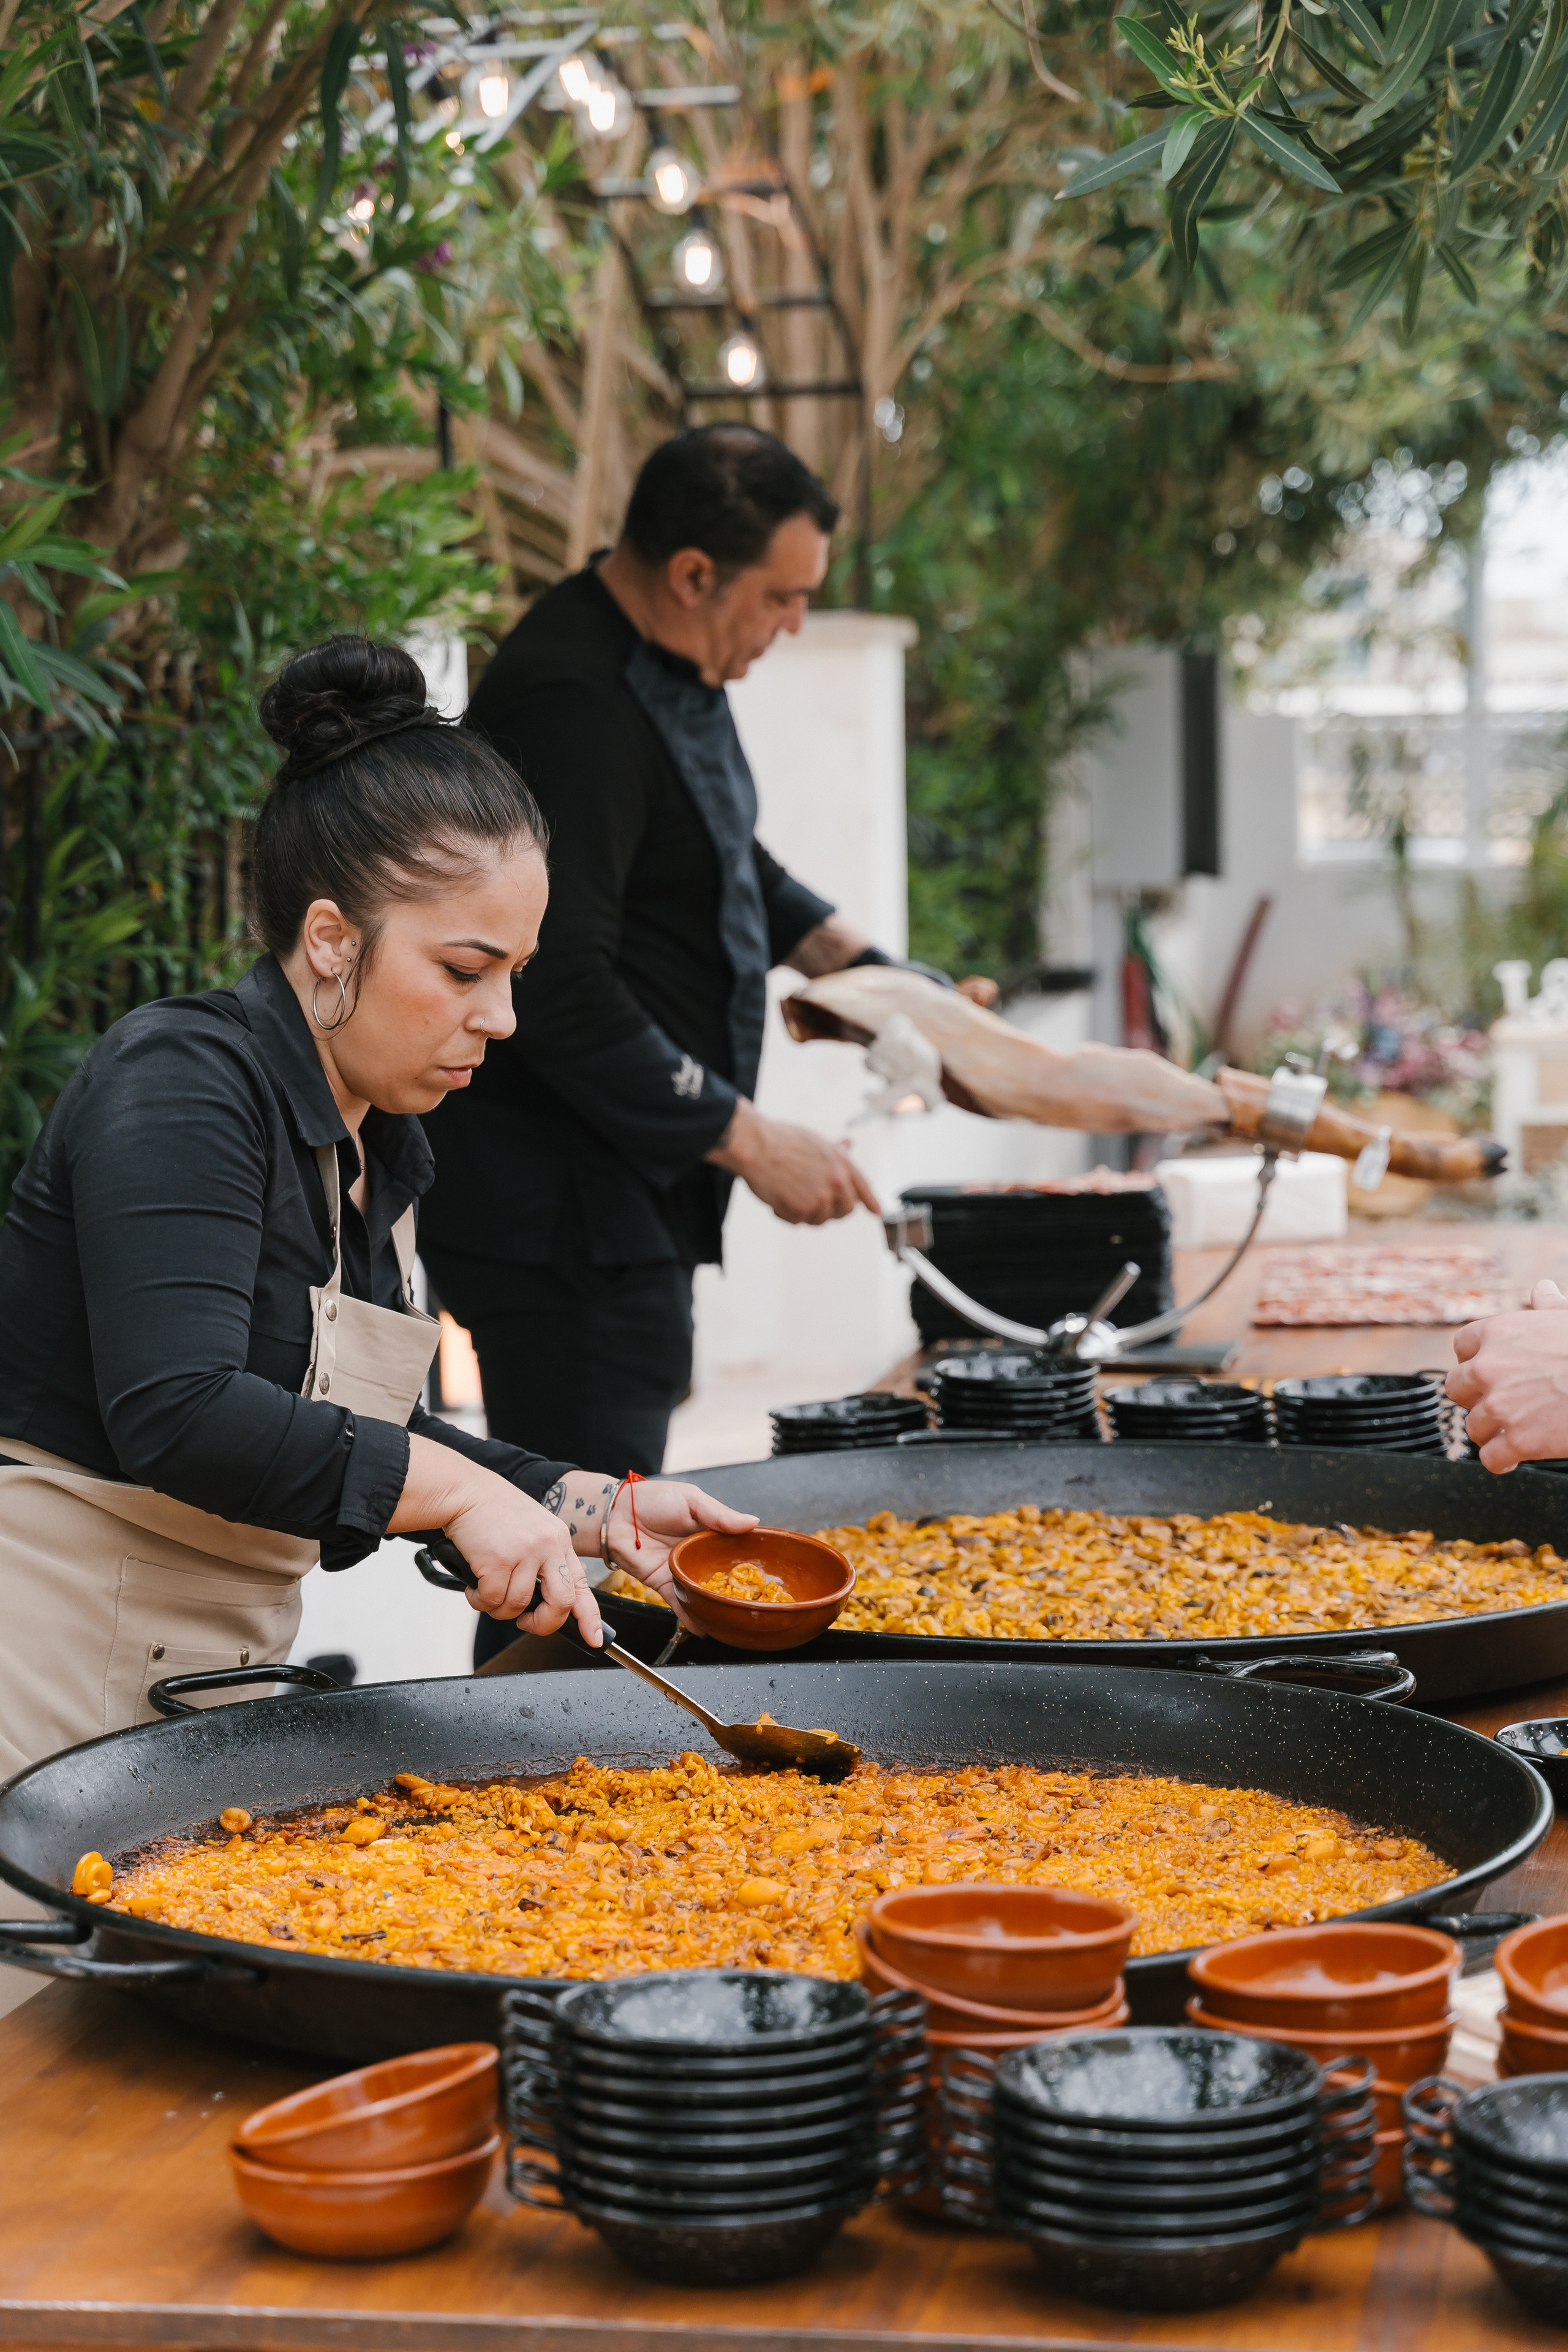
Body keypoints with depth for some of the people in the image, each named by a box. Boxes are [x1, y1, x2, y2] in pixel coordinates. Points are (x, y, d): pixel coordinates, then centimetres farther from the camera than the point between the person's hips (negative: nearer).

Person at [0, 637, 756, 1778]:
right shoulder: (178, 1086, -16)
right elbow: (176, 1416, -28)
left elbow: (366, 1444, 15)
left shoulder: (379, 1145, 11)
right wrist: (454, 1488, -26)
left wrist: (589, 1509, 4)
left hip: (227, 1670, 8)